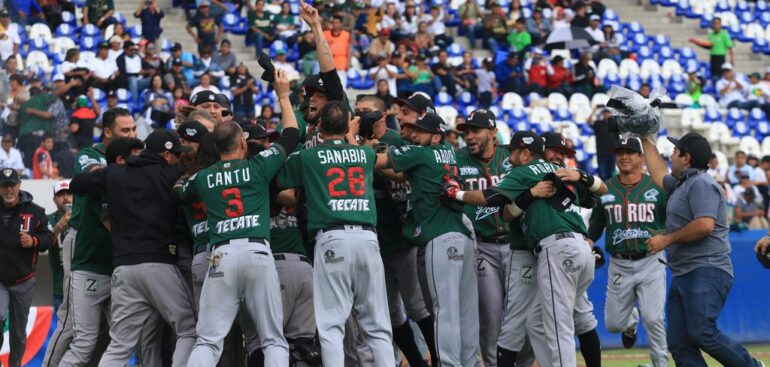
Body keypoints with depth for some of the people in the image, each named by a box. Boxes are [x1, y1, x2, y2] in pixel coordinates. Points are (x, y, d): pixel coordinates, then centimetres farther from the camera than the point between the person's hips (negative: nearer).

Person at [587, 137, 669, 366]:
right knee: (613, 324, 7)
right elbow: (595, 228, 12)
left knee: (653, 319, -13)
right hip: (619, 265, 2)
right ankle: (631, 320, 42)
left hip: (650, 263, -2)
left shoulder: (658, 188, -1)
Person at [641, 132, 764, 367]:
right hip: (682, 275, 10)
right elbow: (659, 175, 44)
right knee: (678, 342, -3)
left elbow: (705, 225, -21)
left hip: (707, 271, -10)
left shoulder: (701, 184, -8)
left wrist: (667, 239, -14)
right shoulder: (682, 184, 23)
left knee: (701, 333, -22)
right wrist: (645, 141, 47)